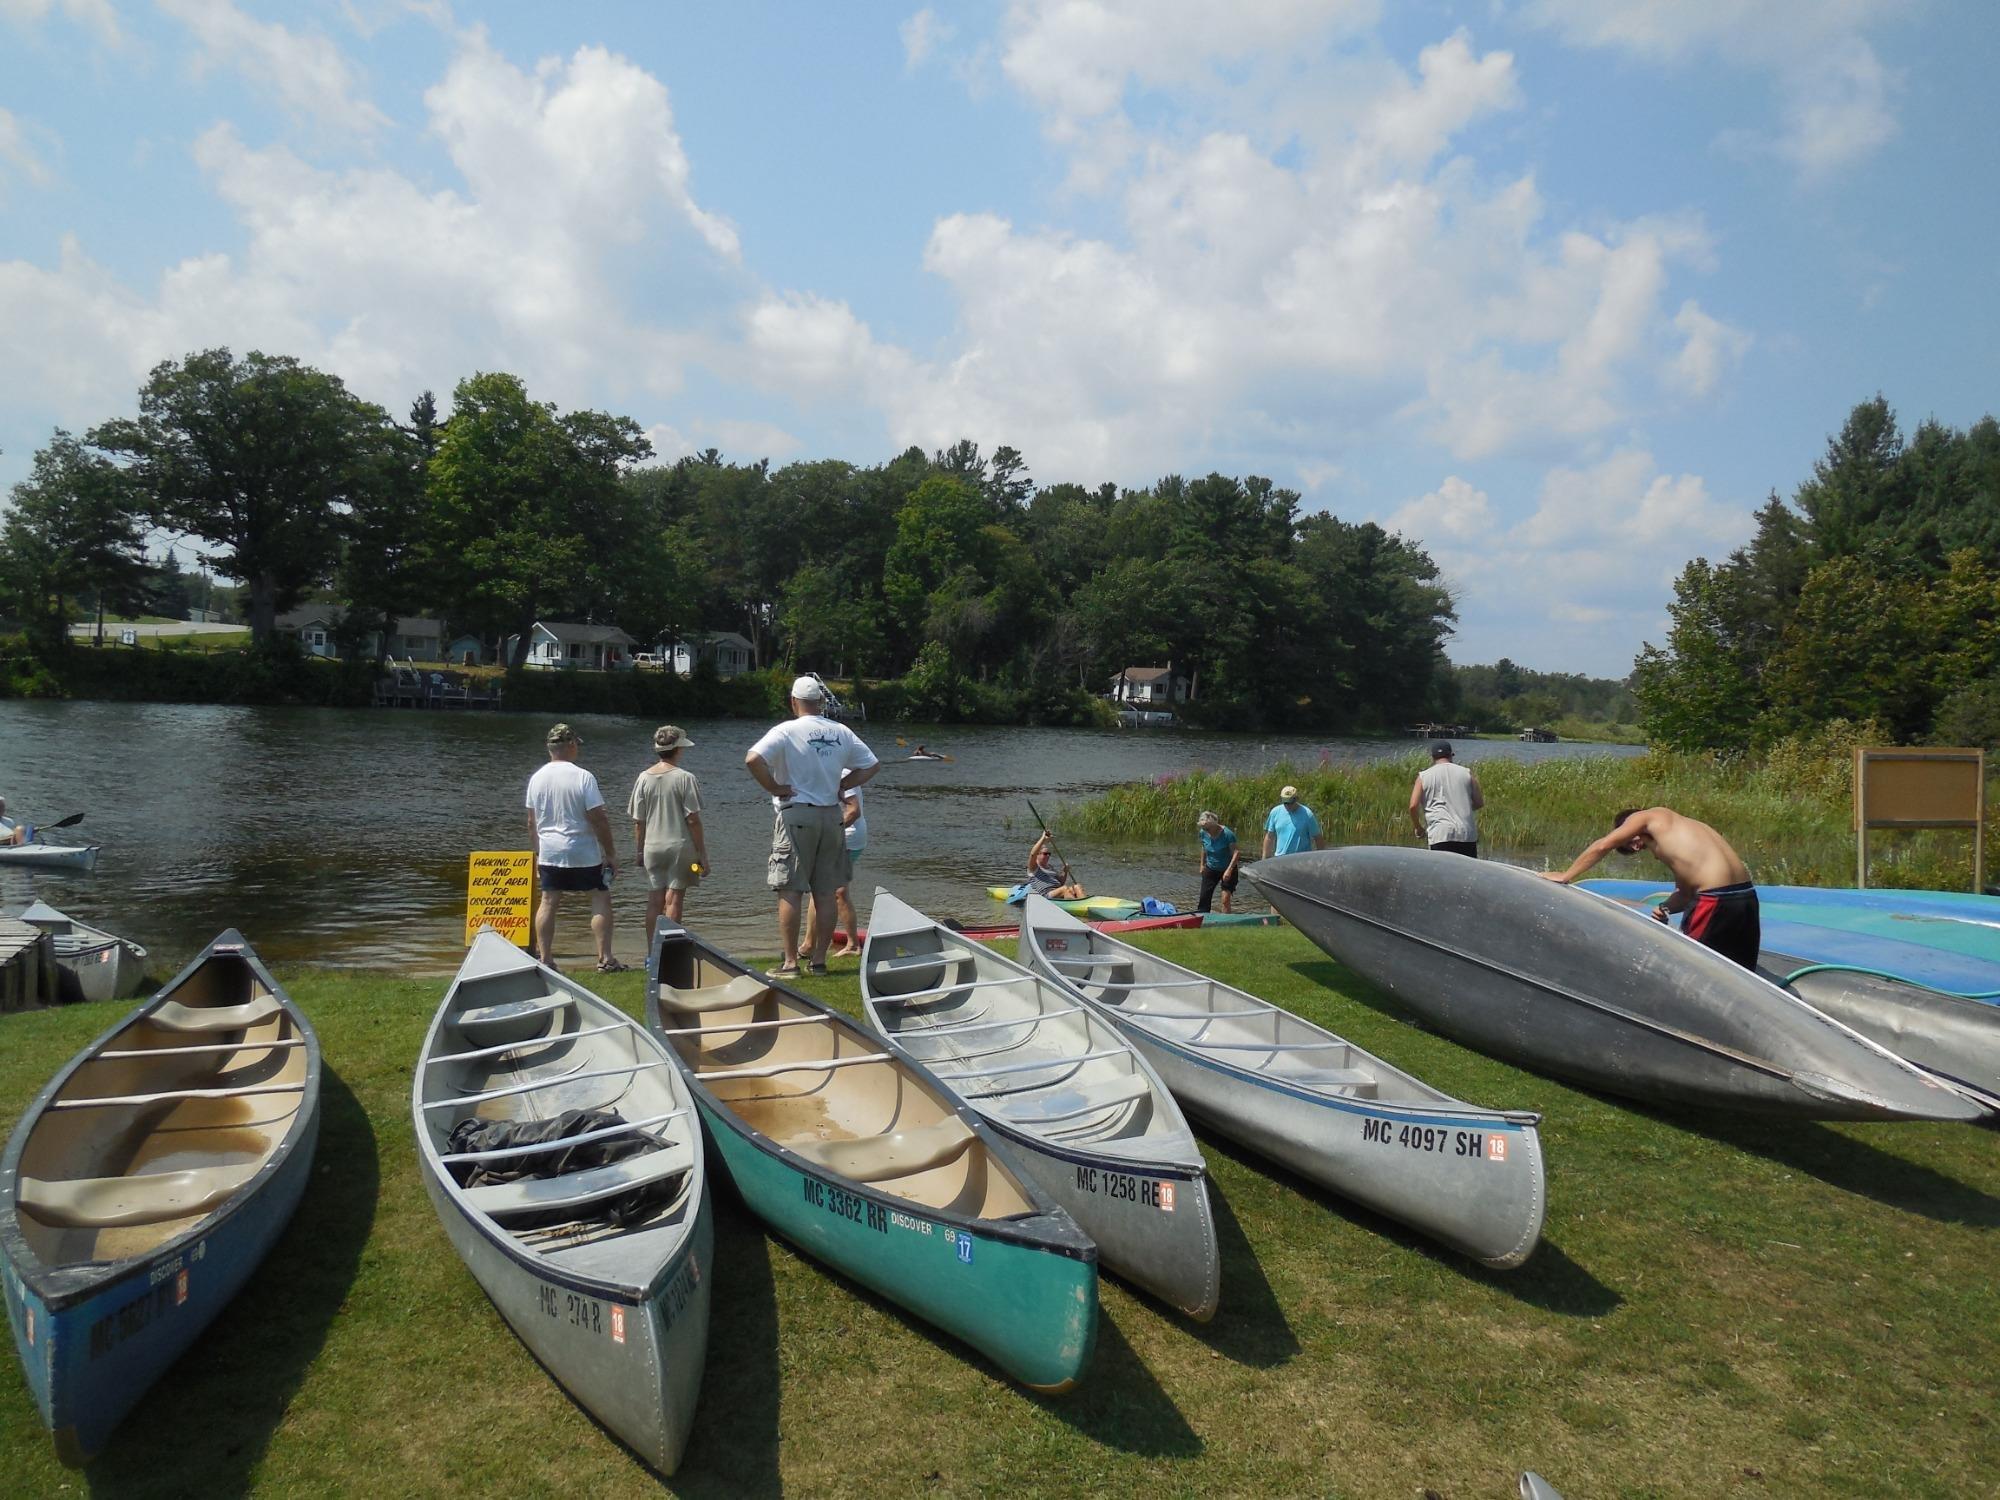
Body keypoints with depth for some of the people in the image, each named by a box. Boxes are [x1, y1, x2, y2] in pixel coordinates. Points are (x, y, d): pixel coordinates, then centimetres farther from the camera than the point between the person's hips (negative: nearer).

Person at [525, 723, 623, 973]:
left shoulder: (536, 778, 3)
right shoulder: (583, 777, -13)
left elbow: (531, 823, 10)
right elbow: (598, 819, -13)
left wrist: (537, 853, 21)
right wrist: (611, 853, -5)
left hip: (549, 852, 5)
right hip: (584, 853, -5)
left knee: (548, 902, 10)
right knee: (601, 899, 4)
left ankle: (544, 959, 12)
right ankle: (605, 959, 1)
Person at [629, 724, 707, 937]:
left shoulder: (644, 778, 1)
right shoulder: (685, 778, -10)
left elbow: (638, 821, 4)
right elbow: (693, 820, -10)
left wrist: (639, 850, 16)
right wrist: (701, 852, -4)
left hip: (652, 848, 4)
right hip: (679, 847, -4)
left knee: (654, 902, 9)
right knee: (674, 900, 1)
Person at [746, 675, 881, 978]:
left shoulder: (786, 731, -9)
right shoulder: (841, 732, 5)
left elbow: (752, 760, -21)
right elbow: (872, 764, 12)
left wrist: (774, 788, -9)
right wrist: (840, 785, 10)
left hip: (795, 816, -4)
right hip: (831, 816, 5)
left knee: (789, 892, 1)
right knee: (825, 894, 10)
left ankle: (790, 962, 0)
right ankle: (819, 959, 15)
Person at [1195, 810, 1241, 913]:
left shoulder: (1227, 834, -24)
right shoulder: (1203, 833, -9)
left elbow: (1237, 852, -23)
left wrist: (1229, 870, -28)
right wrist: (1202, 864, 16)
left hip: (1227, 870, -5)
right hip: (1210, 869, 5)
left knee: (1226, 900, -9)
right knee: (1204, 898, 1)